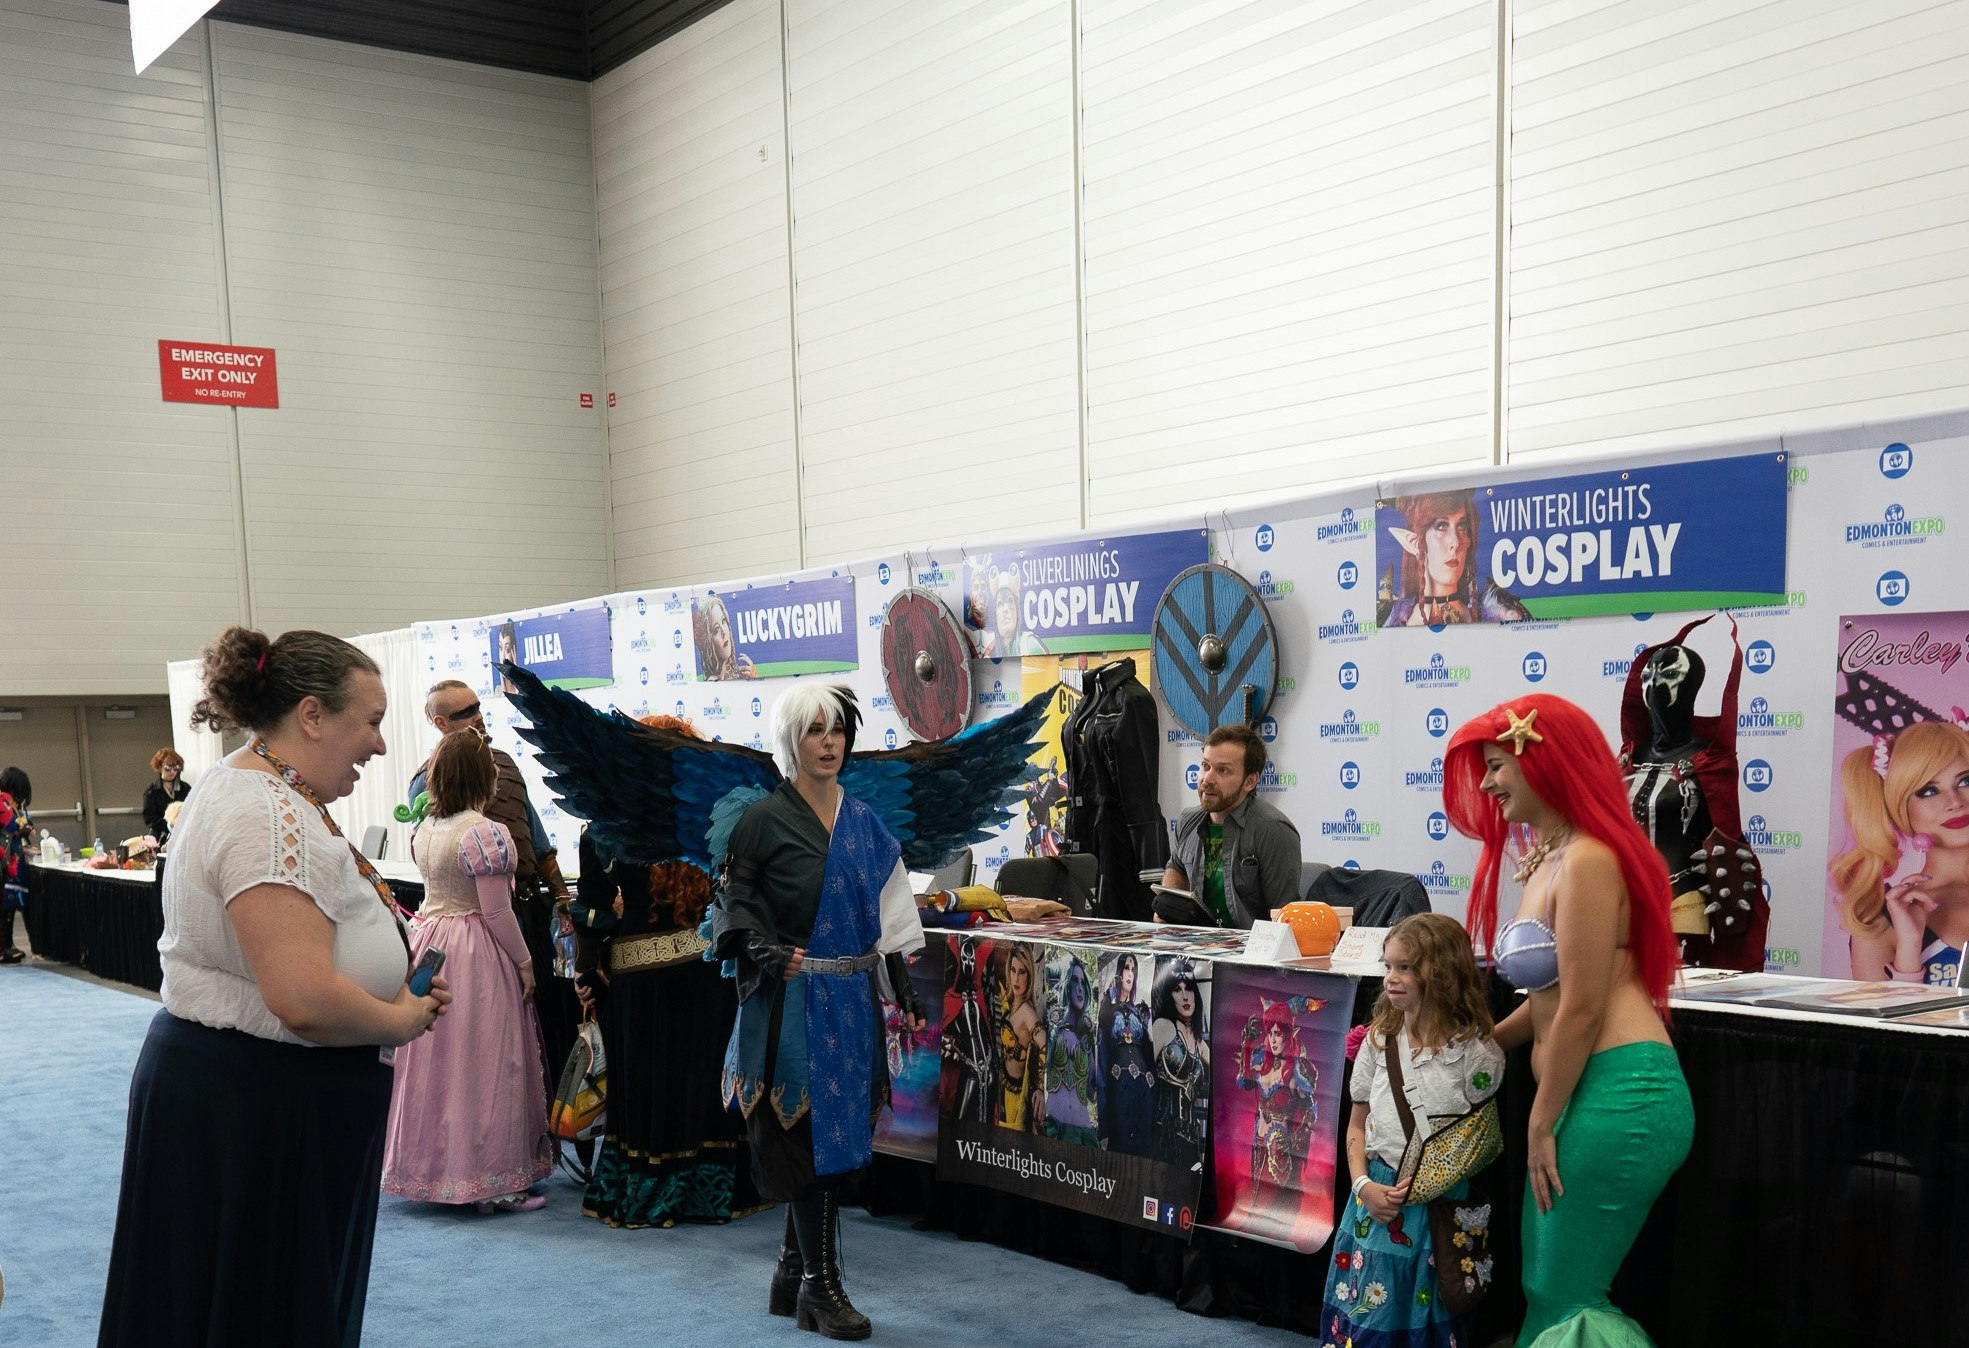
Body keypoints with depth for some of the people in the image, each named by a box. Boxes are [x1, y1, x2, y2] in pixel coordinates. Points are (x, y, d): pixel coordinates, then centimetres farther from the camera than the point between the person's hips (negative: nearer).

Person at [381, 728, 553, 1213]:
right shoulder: (484, 833, -18)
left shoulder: (424, 829, 7)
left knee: (433, 1063, 14)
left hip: (428, 945, 8)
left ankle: (430, 1169, 24)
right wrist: (524, 963, -7)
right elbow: (497, 912, -17)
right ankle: (491, 1182, 5)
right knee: (481, 1064, -1)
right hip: (477, 955, -8)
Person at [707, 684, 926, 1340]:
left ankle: (793, 1275, 24)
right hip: (794, 999, -6)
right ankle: (821, 1287, 6)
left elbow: (886, 909, 13)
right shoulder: (764, 817, -6)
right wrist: (759, 947, -22)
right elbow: (733, 900, -5)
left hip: (852, 997, 6)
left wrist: (903, 984, 9)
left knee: (833, 1136, 11)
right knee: (811, 1137, -5)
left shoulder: (861, 819, 10)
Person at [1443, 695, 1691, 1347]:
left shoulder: (1587, 861, -14)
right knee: (1546, 1292, 13)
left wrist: (1542, 1124, -10)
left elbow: (1582, 1009, -16)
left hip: (1619, 1093, -10)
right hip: (1589, 1095, 10)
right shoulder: (1547, 861, 17)